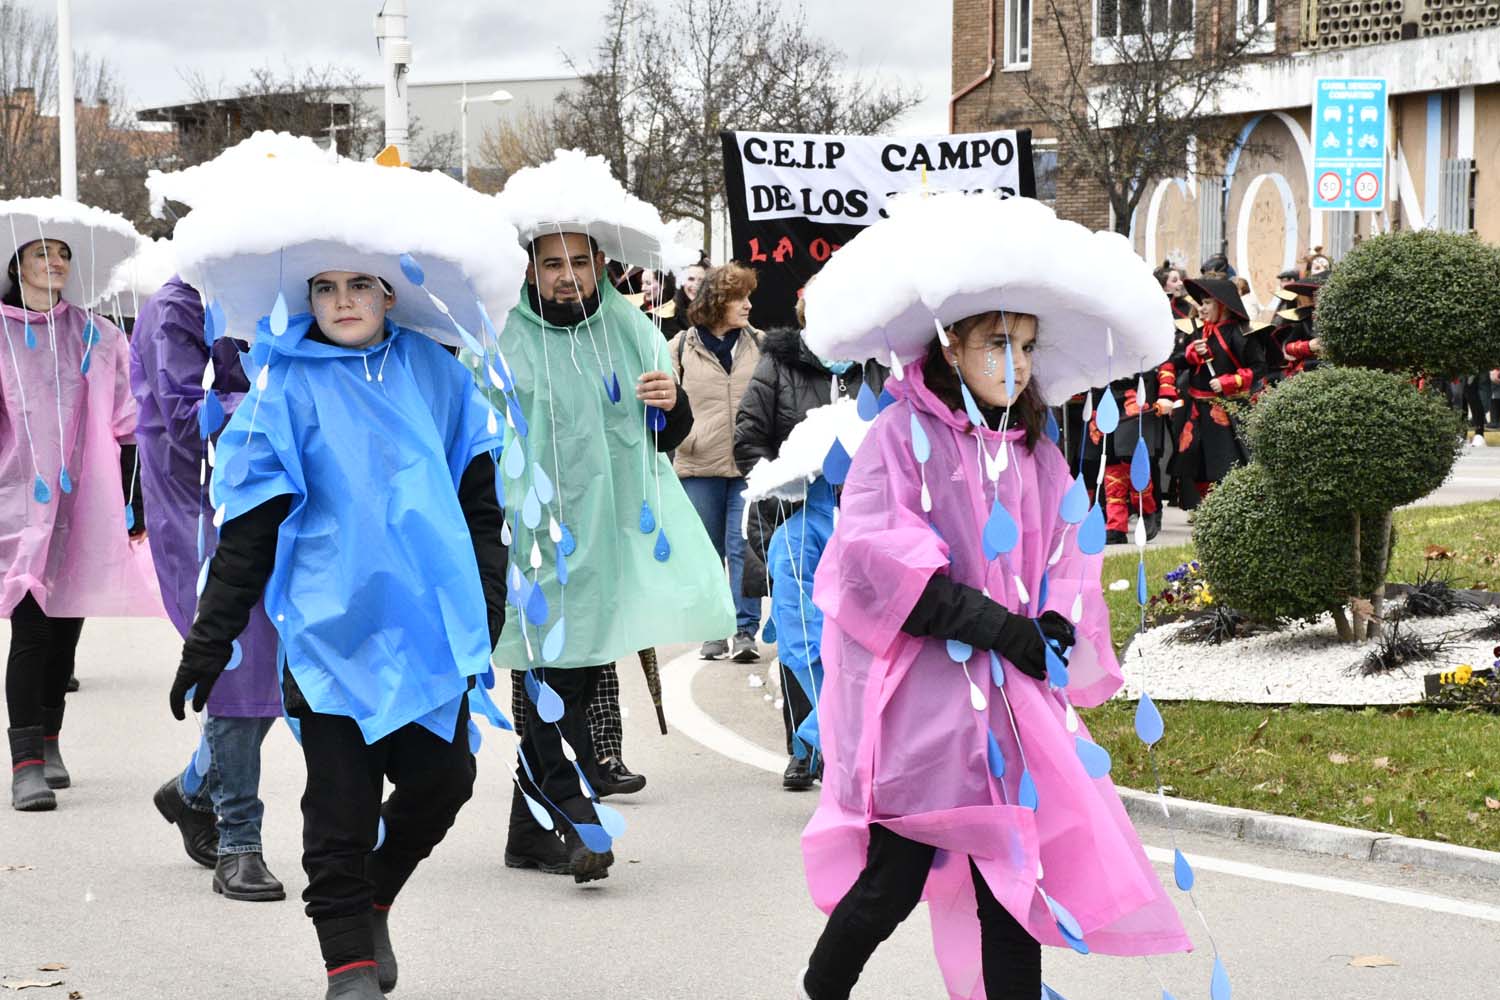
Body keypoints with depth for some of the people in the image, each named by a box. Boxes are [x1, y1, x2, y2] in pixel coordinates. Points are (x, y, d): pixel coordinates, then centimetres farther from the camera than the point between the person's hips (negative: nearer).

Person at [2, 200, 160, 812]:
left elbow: (126, 424, 13)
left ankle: (49, 739, 27)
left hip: (84, 505, 3)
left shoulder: (95, 336, 10)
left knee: (67, 627, 9)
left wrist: (137, 503, 9)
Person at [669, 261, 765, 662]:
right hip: (699, 466, 0)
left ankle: (745, 630, 0)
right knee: (707, 551, 8)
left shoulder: (760, 345, 6)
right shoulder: (681, 347, 3)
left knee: (743, 546, -4)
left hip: (748, 465, 0)